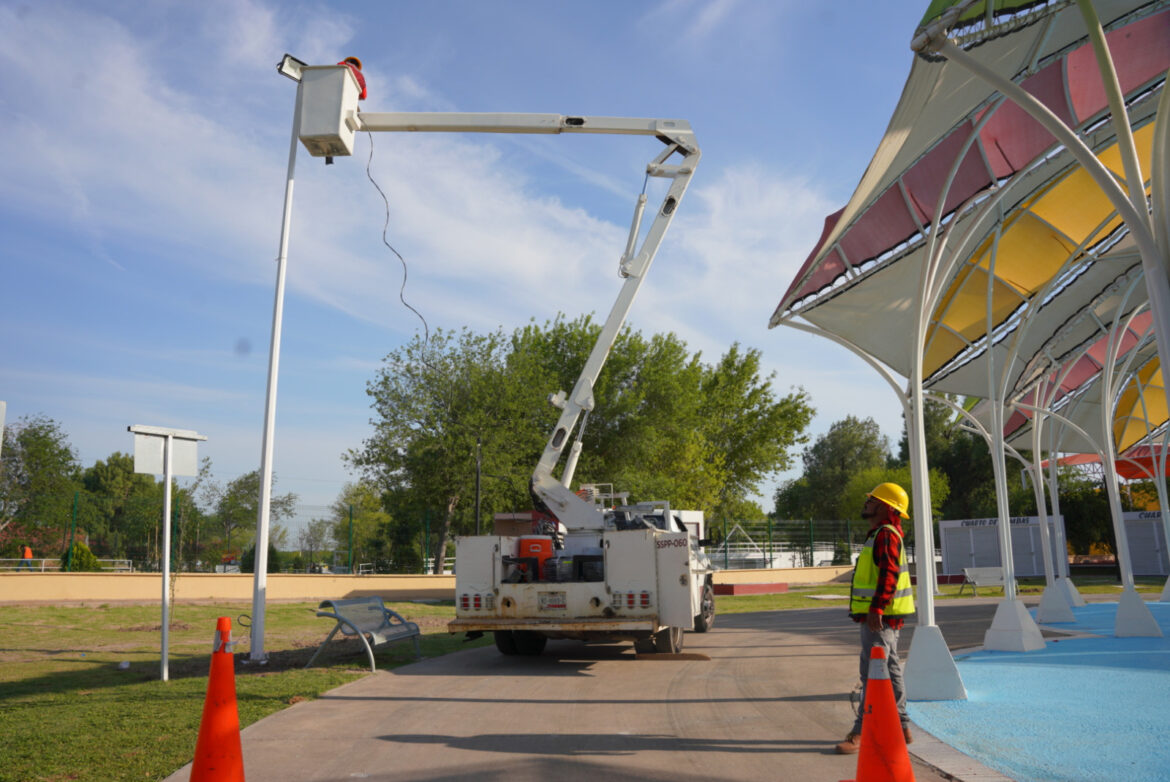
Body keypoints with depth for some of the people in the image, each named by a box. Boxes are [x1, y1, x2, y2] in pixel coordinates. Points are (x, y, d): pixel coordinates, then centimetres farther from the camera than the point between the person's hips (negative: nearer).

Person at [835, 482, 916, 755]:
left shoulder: (886, 535, -16)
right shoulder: (880, 534, 16)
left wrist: (876, 609, -27)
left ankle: (862, 733, -6)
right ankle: (900, 728, 23)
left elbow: (889, 575, -24)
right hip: (883, 617, 10)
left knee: (873, 674, -8)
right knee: (890, 671, 15)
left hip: (880, 617, -10)